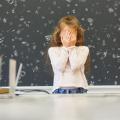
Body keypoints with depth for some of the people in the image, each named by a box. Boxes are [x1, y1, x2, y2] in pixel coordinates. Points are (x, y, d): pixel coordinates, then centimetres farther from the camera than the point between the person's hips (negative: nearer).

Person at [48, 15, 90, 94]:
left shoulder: (83, 49, 4)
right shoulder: (53, 50, 6)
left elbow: (75, 66, -11)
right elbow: (59, 67, -9)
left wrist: (72, 47, -4)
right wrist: (65, 47, -5)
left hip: (79, 89, 0)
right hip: (60, 89, 0)